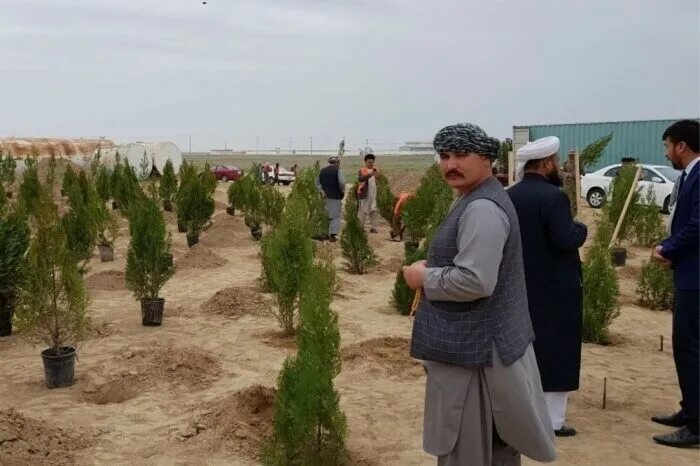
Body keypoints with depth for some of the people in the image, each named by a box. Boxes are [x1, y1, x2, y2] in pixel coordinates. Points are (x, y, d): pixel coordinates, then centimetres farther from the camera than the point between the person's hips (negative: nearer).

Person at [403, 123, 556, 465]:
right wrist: (432, 265, 8)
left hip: (471, 347, -11)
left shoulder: (482, 209, -22)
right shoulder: (474, 200, 13)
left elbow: (476, 281, -30)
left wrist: (424, 278, -15)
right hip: (473, 342, 11)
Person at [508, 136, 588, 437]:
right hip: (555, 288, -7)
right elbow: (566, 240, -23)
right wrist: (581, 229, -5)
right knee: (555, 351, 3)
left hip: (520, 287, 7)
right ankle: (553, 421, 8)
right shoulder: (553, 196, -18)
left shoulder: (507, 197, 4)